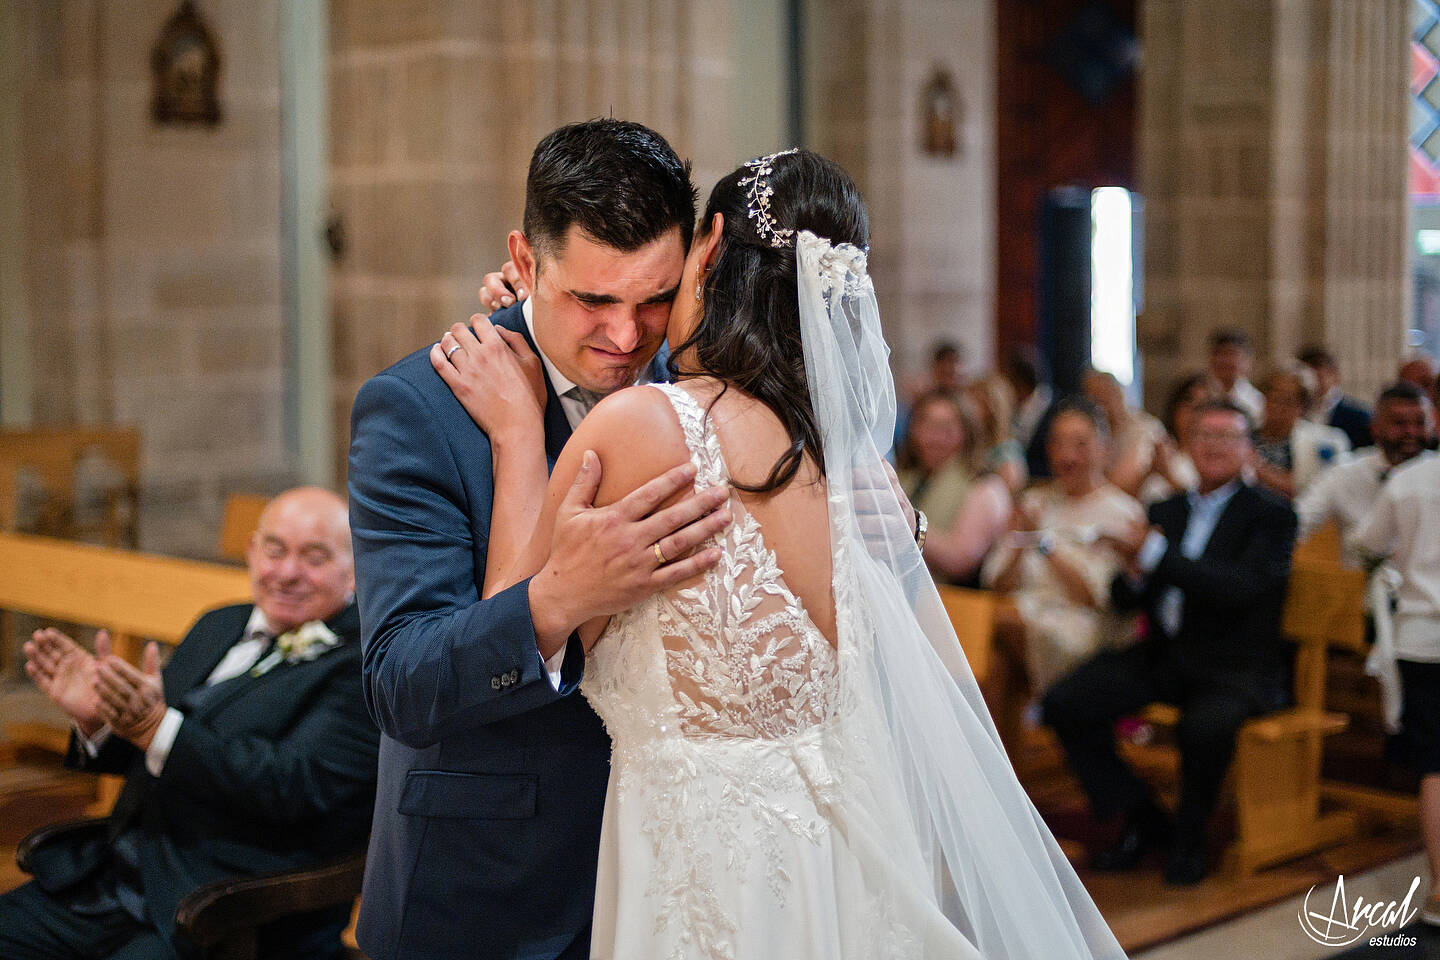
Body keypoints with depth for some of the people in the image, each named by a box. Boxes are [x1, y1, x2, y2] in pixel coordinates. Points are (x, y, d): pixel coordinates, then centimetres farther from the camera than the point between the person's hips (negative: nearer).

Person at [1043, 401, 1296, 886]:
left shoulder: (1271, 514, -1)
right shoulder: (1165, 511, 15)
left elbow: (1242, 587, -19)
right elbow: (1125, 599, 13)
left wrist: (1157, 556, -22)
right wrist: (1134, 573, -12)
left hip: (1236, 668, -5)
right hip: (1164, 655, 6)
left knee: (1205, 725, -37)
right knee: (1065, 703, -13)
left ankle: (1190, 837, -7)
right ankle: (1140, 819, 3)